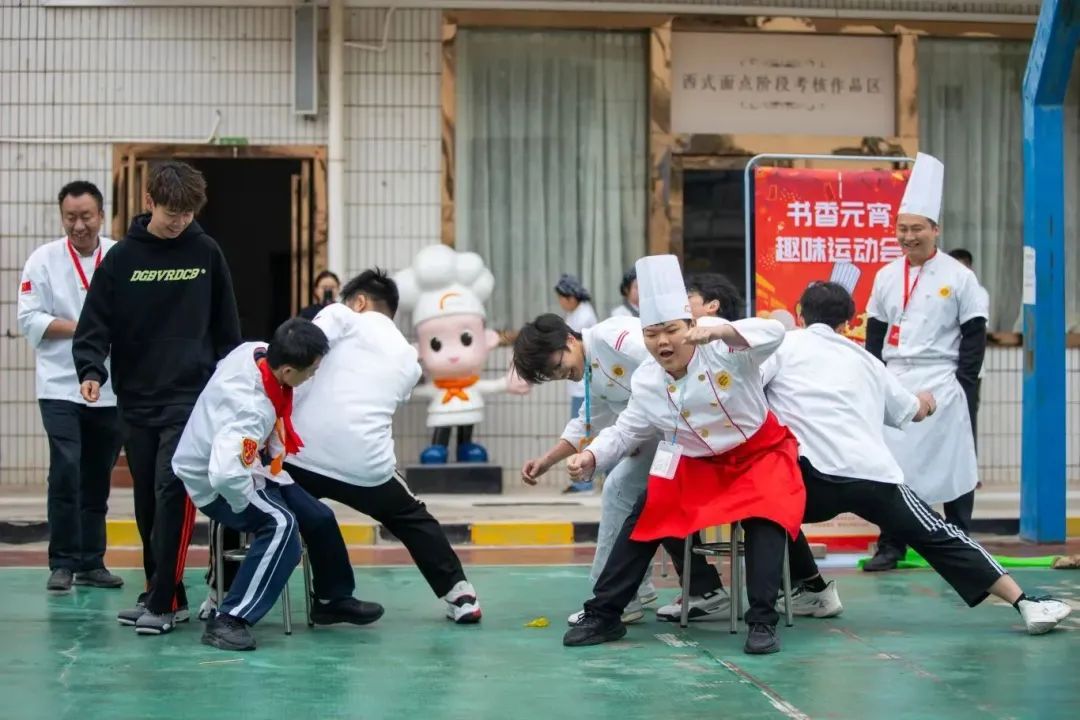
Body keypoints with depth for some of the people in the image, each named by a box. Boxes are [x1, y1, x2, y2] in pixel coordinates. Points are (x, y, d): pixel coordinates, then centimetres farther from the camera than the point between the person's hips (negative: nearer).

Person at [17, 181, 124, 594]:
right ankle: (62, 564, -1)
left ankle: (91, 563, 21)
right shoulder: (44, 259, -1)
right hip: (61, 386, -2)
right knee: (66, 473, -12)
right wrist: (82, 329, -13)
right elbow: (30, 320, -5)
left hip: (111, 388, 2)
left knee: (97, 480, 9)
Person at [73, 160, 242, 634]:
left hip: (191, 398, -2)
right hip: (136, 399, 2)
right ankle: (160, 592, 19)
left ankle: (164, 602, -9)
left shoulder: (207, 254, 3)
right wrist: (92, 369, -18)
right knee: (147, 502, 8)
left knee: (173, 492, -12)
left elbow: (227, 327, 9)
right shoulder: (122, 258, 2)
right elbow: (95, 324, -1)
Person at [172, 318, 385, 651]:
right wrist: (249, 504, -26)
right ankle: (228, 620, -26)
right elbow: (225, 473, -47)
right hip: (216, 484, -9)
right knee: (281, 524, -30)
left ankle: (333, 599, 33)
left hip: (242, 465, 9)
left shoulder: (255, 350, -18)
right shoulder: (252, 410, -39)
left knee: (317, 518, 11)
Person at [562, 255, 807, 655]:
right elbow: (626, 431, 1)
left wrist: (720, 331, -62)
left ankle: (763, 621, -17)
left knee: (765, 521, -27)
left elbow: (773, 333, -44)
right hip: (695, 464, 4)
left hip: (759, 453, -4)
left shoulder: (723, 352, -27)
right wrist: (591, 456, -19)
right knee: (645, 519, -4)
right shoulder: (645, 381, -11)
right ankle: (603, 615, 5)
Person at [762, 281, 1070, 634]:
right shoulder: (863, 359, 26)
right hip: (875, 476, 3)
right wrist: (925, 401, 62)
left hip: (816, 476, -3)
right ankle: (1027, 604, 5)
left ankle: (814, 589, 23)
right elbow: (915, 412, 39)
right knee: (939, 537, 10)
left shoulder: (782, 344, 13)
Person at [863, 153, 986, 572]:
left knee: (952, 463, 2)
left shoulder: (958, 277, -4)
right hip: (894, 382, 4)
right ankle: (891, 545, 10)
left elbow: (975, 335, -3)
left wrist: (963, 385, -10)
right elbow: (875, 332, 13)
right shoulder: (886, 277, 8)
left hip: (941, 384, -3)